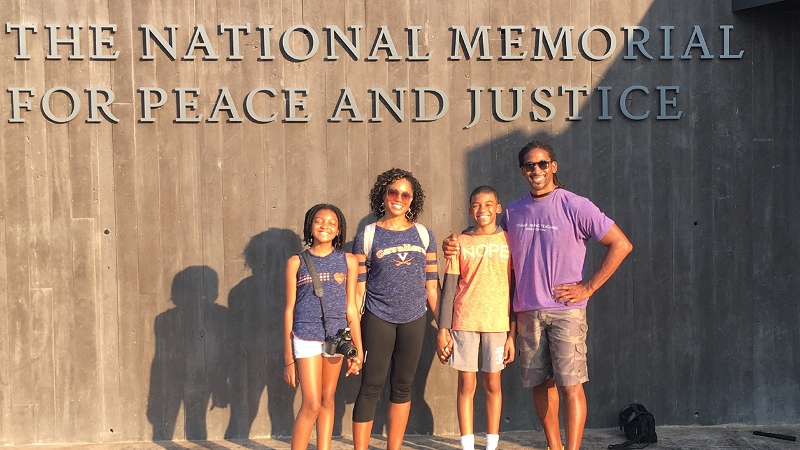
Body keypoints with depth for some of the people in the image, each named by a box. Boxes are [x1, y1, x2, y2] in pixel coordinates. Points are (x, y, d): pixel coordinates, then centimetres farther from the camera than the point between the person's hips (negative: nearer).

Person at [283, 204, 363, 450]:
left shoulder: (348, 261, 2)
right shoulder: (296, 262, 0)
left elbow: (351, 308, 5)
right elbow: (289, 310, 2)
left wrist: (358, 350, 2)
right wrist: (288, 358, 0)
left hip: (336, 337, 2)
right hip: (306, 339, -2)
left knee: (327, 400, 11)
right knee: (312, 404, -7)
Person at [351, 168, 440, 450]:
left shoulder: (424, 235, 6)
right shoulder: (367, 237, -1)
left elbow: (432, 286, 8)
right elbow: (358, 289, -2)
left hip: (414, 320, 3)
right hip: (378, 319, -3)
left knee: (402, 387, 10)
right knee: (371, 387, -2)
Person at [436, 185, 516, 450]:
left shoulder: (508, 240, 3)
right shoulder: (460, 243, 4)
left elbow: (516, 288, 3)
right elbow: (449, 289, 3)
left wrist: (513, 333, -1)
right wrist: (443, 330, -3)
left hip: (498, 323, 0)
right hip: (464, 323, 0)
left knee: (492, 384, 6)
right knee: (466, 385, 4)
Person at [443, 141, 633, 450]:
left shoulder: (575, 206, -7)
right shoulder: (513, 212, 8)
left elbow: (621, 244, -7)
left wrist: (588, 288, -10)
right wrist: (459, 247, 4)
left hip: (566, 310, -5)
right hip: (527, 312, 5)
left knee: (570, 384, -6)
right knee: (540, 383, 11)